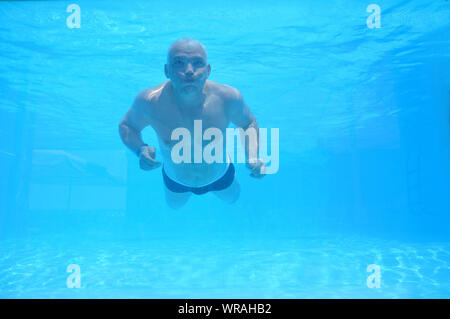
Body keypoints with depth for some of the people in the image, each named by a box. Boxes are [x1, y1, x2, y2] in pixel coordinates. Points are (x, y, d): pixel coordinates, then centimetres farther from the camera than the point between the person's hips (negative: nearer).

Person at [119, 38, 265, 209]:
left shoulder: (228, 98, -34)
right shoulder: (149, 101, -36)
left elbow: (248, 124, -13)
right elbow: (127, 126, -14)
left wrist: (252, 157, -31)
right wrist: (140, 149, -36)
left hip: (221, 176, 1)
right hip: (175, 180, 0)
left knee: (232, 199, 34)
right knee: (174, 205, 35)